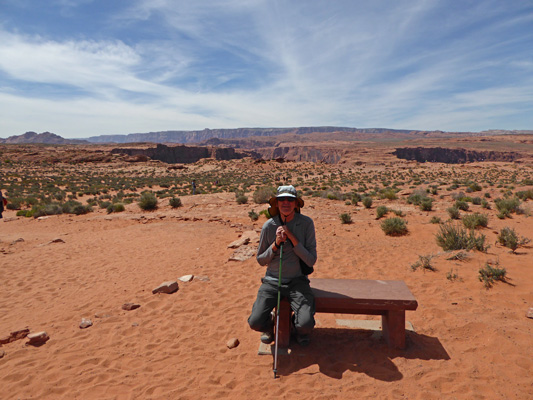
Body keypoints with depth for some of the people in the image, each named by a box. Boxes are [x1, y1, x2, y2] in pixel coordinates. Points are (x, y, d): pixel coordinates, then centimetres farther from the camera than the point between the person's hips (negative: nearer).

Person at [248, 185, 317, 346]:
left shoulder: (306, 223, -7)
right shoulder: (269, 226, -5)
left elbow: (311, 261, -8)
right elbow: (261, 260, 5)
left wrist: (292, 238, -19)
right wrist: (276, 243, -14)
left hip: (297, 281, -1)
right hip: (272, 281, 1)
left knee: (306, 325, -21)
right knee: (255, 323, -16)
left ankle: (297, 324, 18)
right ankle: (269, 324, 22)